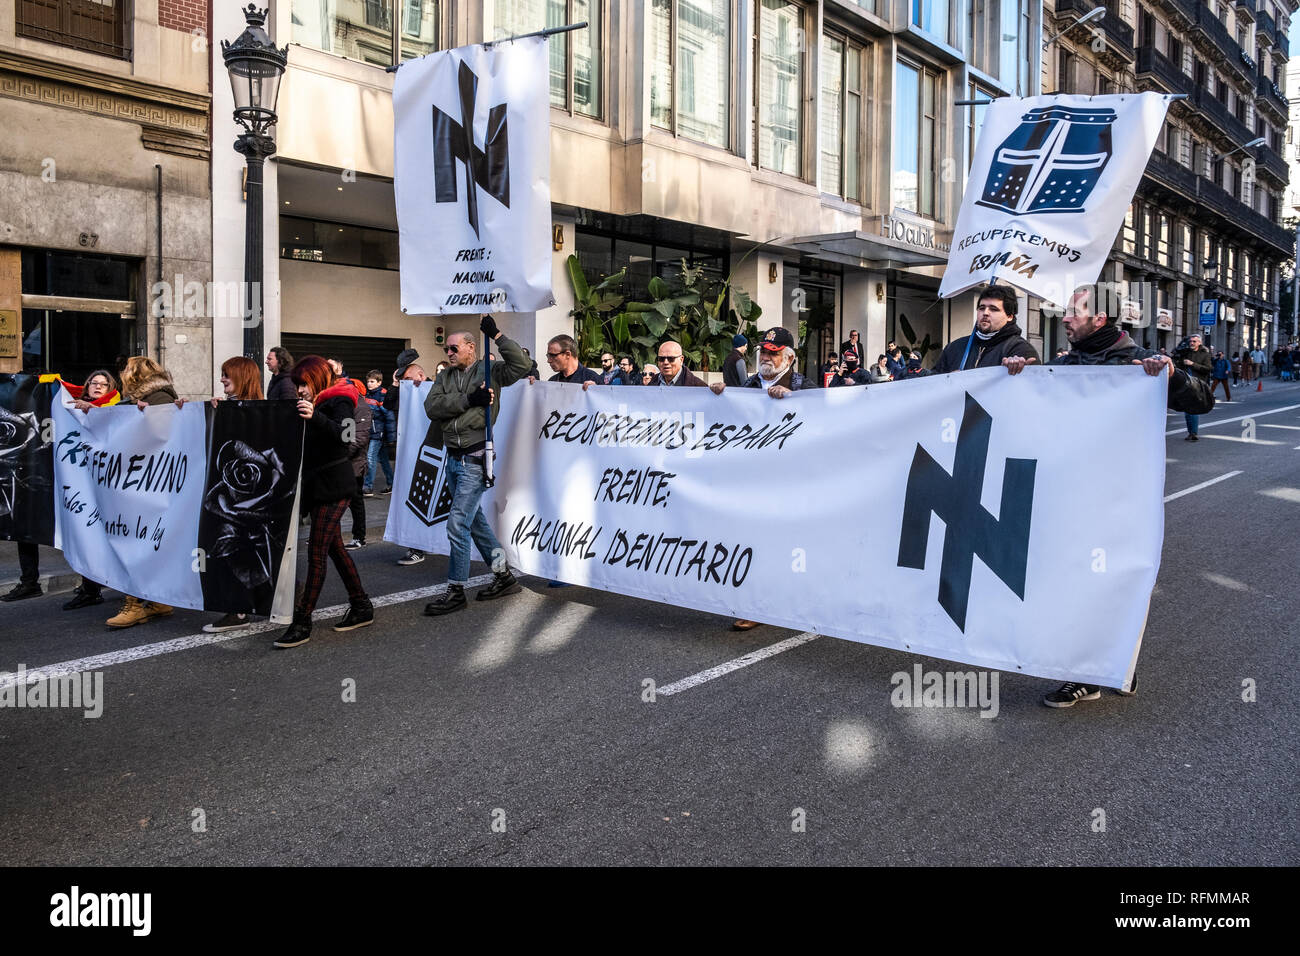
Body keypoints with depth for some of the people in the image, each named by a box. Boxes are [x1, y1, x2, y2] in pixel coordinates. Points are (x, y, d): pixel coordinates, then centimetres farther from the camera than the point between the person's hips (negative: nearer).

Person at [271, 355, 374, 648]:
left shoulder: (338, 401, -10)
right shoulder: (315, 403, 15)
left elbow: (344, 434, -29)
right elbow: (302, 441, 17)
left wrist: (315, 417, -43)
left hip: (334, 485, -10)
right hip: (318, 484, 10)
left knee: (316, 552, -10)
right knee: (334, 547, 13)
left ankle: (302, 623, -8)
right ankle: (362, 607, 23)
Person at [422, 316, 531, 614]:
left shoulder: (489, 371, -2)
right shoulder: (446, 376, 12)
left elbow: (521, 365, -18)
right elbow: (432, 407, -3)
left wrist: (496, 335, -18)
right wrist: (468, 399, -15)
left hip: (476, 460, -7)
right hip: (453, 458, 7)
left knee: (458, 524, -9)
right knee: (474, 520, 15)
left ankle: (456, 591, 3)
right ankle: (504, 577, 28)